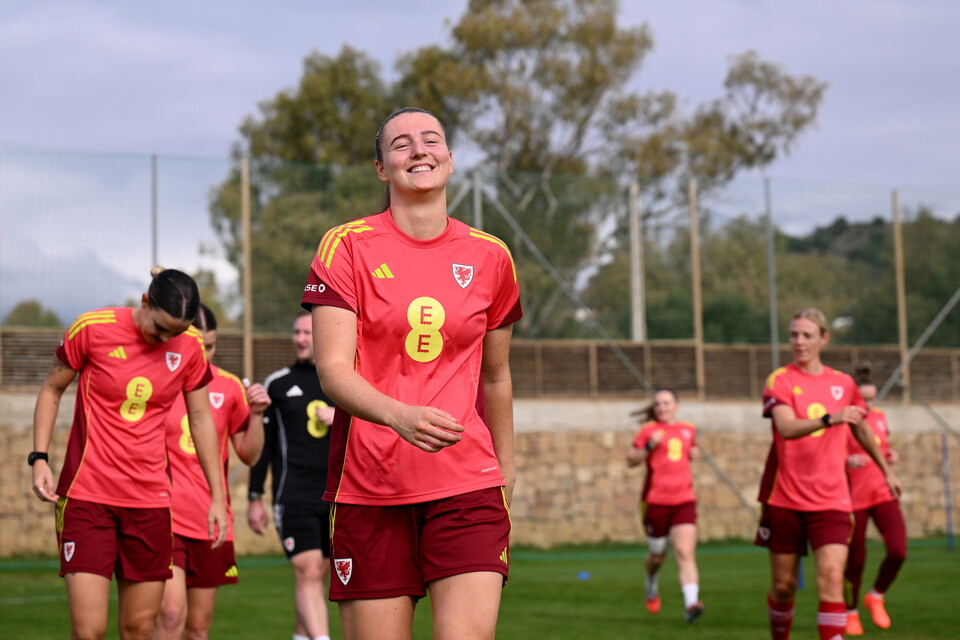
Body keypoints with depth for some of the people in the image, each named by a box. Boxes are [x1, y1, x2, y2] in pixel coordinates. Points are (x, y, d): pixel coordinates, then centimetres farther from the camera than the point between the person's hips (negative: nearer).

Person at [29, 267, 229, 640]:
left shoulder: (190, 346, 1)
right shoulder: (93, 328, -8)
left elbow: (201, 419, 12)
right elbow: (52, 389, 5)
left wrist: (217, 496, 12)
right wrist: (39, 458, -5)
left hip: (150, 498, 3)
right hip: (87, 494, -3)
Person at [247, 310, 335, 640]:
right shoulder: (277, 383, 5)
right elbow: (262, 443, 7)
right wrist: (255, 498, 4)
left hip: (336, 496, 3)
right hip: (293, 497, -3)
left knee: (318, 576, 8)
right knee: (307, 573, -15)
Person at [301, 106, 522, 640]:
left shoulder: (490, 257, 8)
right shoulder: (346, 247, 0)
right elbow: (333, 369, -10)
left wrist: (506, 470, 24)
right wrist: (401, 416, -28)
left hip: (467, 486, 1)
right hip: (369, 490, -1)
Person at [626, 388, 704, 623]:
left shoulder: (688, 430, 13)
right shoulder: (649, 430, 1)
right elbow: (630, 460, -1)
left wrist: (694, 453, 12)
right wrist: (649, 447, -16)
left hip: (684, 501, 2)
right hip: (655, 501, -2)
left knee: (686, 553, -15)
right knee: (658, 555, 11)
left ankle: (691, 604, -28)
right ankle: (651, 586, 44)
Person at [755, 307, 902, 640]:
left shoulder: (843, 383, 8)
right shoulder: (780, 380, -5)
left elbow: (861, 429, 26)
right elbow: (786, 427, -24)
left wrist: (886, 470, 36)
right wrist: (830, 419, -40)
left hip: (831, 500, 2)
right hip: (784, 499, -2)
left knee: (831, 581, -14)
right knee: (783, 586, 7)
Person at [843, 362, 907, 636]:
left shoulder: (879, 417, 7)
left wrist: (891, 455, 2)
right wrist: (846, 461, -27)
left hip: (883, 493, 4)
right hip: (853, 499, -4)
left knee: (898, 551, -11)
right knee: (855, 561, 2)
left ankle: (876, 597, 15)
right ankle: (851, 613, 24)